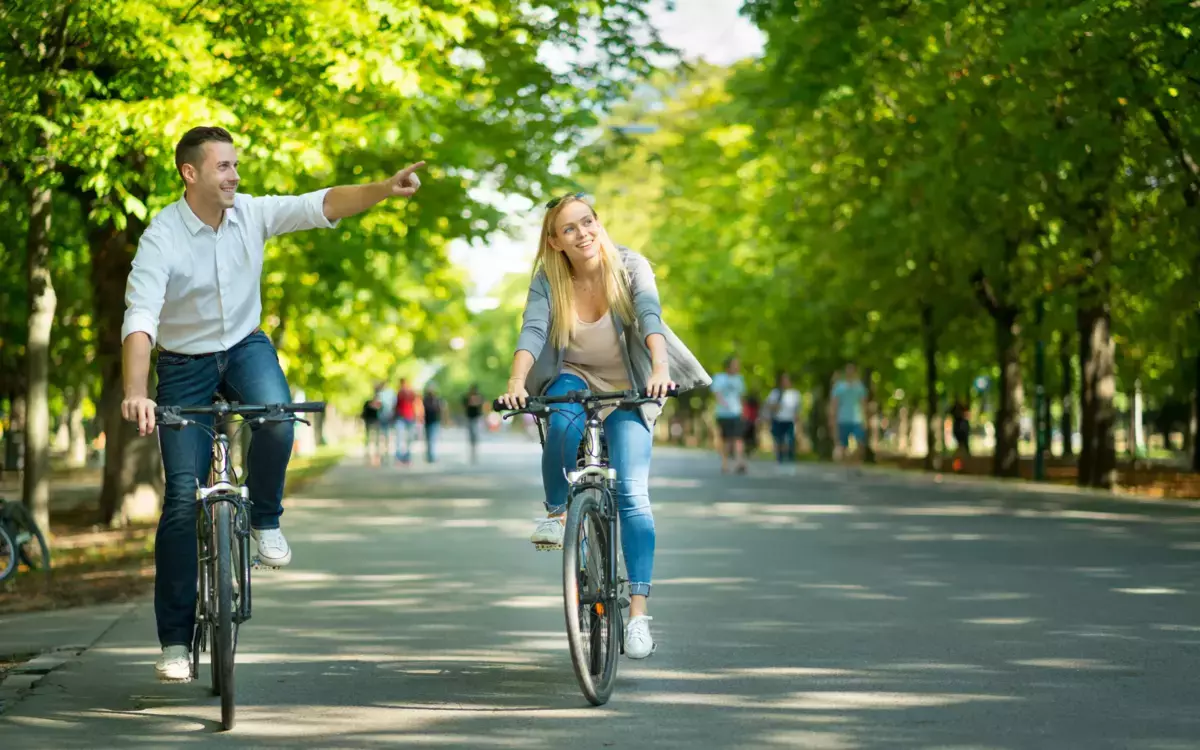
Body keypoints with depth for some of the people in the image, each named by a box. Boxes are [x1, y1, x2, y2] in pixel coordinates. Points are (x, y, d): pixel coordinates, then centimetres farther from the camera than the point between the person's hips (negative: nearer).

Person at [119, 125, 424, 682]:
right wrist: (135, 393, -47)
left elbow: (321, 206, -18)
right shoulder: (162, 237, -22)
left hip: (245, 348, 3)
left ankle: (263, 520, -2)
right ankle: (175, 639, 4)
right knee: (183, 499, -5)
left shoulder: (252, 214, -10)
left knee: (276, 420, -33)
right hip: (184, 364, -2)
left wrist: (383, 191, -35)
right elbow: (141, 318, -32)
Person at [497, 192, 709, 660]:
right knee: (564, 421, -37)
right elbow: (532, 331, -26)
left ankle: (638, 613, -15)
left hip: (627, 391, -1)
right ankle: (557, 510, -11)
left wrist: (660, 366, -49)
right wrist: (516, 382, -44)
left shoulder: (630, 267, -15)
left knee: (632, 494, -15)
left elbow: (649, 317, -31)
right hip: (574, 379, 1)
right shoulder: (548, 280, -12)